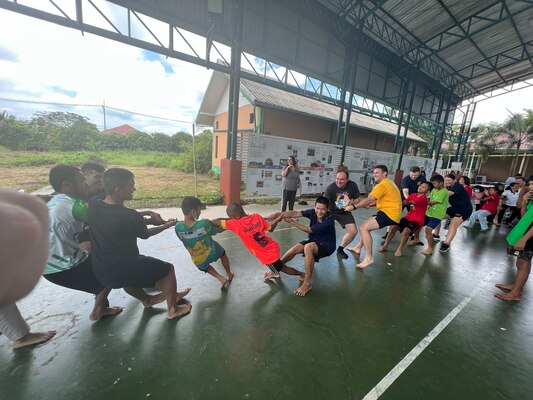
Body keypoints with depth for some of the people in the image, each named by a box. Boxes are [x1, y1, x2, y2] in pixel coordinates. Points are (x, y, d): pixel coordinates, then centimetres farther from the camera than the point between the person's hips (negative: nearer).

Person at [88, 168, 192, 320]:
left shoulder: (93, 204, -8)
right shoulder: (130, 217, -26)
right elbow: (145, 234, -4)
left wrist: (146, 213, 4)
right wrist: (167, 225, 11)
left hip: (101, 271, 7)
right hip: (122, 271, -7)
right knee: (168, 268, 11)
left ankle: (146, 299, 51)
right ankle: (172, 309, 25)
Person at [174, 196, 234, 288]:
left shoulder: (178, 227, -19)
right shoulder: (204, 224, -28)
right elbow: (219, 229, -10)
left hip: (199, 262, 2)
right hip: (212, 253, -2)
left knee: (204, 266, 39)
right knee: (223, 253, 34)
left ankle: (221, 279, 26)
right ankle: (229, 275, 50)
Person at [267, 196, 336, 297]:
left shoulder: (329, 220, -28)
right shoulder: (313, 212, -13)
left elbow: (309, 230, -24)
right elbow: (294, 213, -26)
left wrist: (292, 221, -19)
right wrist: (278, 215, -39)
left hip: (327, 245, -6)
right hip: (314, 241, 6)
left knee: (308, 247, -35)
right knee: (296, 248, -15)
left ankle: (307, 284, -27)